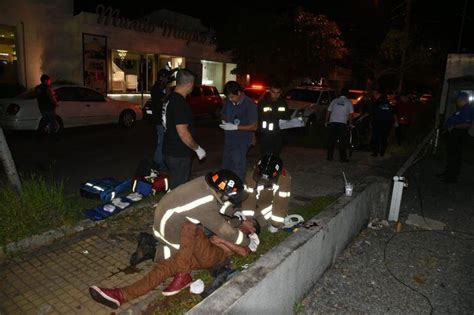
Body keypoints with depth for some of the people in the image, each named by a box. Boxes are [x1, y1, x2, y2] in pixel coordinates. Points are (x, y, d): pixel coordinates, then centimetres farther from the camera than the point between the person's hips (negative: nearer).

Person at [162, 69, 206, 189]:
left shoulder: (170, 98, 8)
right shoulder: (180, 103, -22)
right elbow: (182, 132, -26)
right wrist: (198, 148, -13)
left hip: (169, 151, 9)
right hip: (179, 155, -9)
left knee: (174, 186, 22)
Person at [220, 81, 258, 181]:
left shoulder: (250, 105, -16)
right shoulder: (228, 102, 1)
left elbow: (254, 126, -16)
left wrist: (235, 127, -22)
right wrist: (224, 122, -4)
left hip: (241, 143, -6)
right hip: (228, 140, 6)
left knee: (238, 172, 0)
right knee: (226, 168, 18)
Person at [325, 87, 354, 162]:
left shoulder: (334, 101, 12)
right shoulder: (349, 102, 6)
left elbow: (328, 112, 12)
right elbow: (350, 114, 2)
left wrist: (326, 121, 21)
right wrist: (350, 124, 13)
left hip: (332, 122, 2)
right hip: (342, 123, -2)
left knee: (331, 141, 8)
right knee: (343, 142, 5)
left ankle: (329, 157, 11)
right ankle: (343, 158, 7)